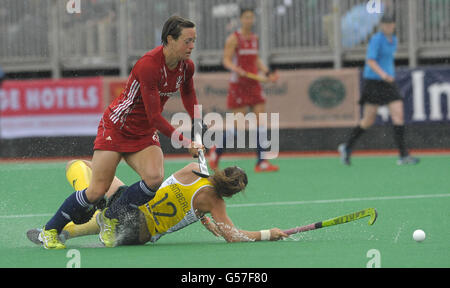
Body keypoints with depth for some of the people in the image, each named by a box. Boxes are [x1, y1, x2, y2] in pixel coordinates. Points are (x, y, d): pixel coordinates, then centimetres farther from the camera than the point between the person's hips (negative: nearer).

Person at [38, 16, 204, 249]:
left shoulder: (186, 66, -6)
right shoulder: (148, 65, -29)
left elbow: (188, 94, 19)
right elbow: (154, 117, -27)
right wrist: (183, 141, -25)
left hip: (144, 134, 6)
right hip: (116, 127, -6)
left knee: (154, 178, -23)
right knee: (98, 190, -10)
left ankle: (111, 218, -1)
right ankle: (50, 230, 10)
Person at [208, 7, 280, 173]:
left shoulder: (254, 38, 12)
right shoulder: (234, 38, -7)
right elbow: (226, 60, -11)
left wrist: (267, 73, 10)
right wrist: (237, 69, -30)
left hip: (254, 84, 6)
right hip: (238, 84, -6)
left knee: (261, 121, -4)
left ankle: (261, 162, -4)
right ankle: (217, 151, 19)